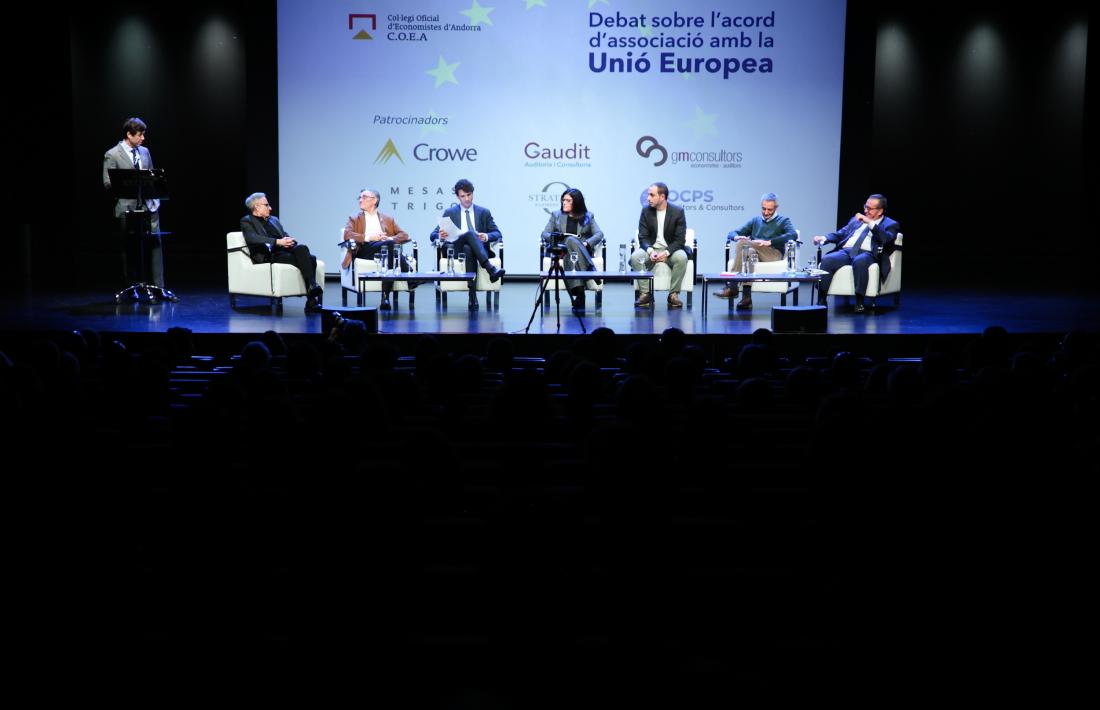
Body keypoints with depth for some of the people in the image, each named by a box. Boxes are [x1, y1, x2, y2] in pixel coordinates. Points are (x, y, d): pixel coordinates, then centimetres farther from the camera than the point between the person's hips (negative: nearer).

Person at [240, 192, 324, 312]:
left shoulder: (274, 219, 32)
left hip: (286, 249, 6)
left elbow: (286, 235, 23)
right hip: (269, 255, -6)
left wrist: (289, 241, -4)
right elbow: (252, 238, -12)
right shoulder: (247, 221, 9)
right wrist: (277, 242, -22)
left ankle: (312, 302, -32)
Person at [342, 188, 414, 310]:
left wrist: (391, 238, -5)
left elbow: (404, 235, 17)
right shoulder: (354, 219, 25)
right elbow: (347, 235, 4)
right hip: (365, 250, -2)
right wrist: (368, 237, -10)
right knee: (389, 245, -35)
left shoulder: (388, 219, 31)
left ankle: (386, 296, -41)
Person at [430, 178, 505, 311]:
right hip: (458, 249, -1)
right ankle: (491, 270, -51)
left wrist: (487, 236, -13)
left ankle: (473, 295, -46)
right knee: (470, 234, -36)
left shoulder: (484, 212, 19)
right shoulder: (449, 213, 17)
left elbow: (497, 234, 12)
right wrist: (440, 236, -14)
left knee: (470, 249, -39)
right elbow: (434, 235, 12)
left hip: (481, 249, 1)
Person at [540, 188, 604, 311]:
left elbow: (599, 234, 5)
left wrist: (587, 243, -15)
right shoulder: (556, 215, 22)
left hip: (583, 251, 0)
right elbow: (545, 234, 12)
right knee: (570, 241, -37)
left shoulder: (588, 216, 19)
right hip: (561, 250, 0)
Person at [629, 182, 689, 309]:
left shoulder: (678, 212, -6)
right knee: (635, 257, -29)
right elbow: (643, 236, -1)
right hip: (651, 249, 2)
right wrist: (650, 251, -22)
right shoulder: (646, 211, 1)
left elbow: (680, 239, -8)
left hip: (671, 250, -2)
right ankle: (646, 294, -21)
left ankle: (674, 294, -20)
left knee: (681, 258, -34)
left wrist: (666, 252, -24)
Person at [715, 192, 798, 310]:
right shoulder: (755, 221, 30)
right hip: (756, 254, 3)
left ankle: (732, 287, -31)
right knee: (749, 251, -35)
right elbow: (731, 234, 23)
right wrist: (736, 237, -5)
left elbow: (793, 235, -6)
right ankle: (746, 297, -42)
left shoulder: (783, 220, 18)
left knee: (743, 243, -28)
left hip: (774, 254, -3)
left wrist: (769, 242, -18)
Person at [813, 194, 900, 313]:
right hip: (846, 251, 4)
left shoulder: (890, 224, 14)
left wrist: (870, 223, -10)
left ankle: (859, 302, -34)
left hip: (867, 254, -4)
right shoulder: (856, 220, 29)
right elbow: (840, 234, 23)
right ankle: (821, 301, -25)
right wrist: (825, 238, 3)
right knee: (827, 260, -27)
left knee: (859, 261, -40)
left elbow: (886, 239, -7)